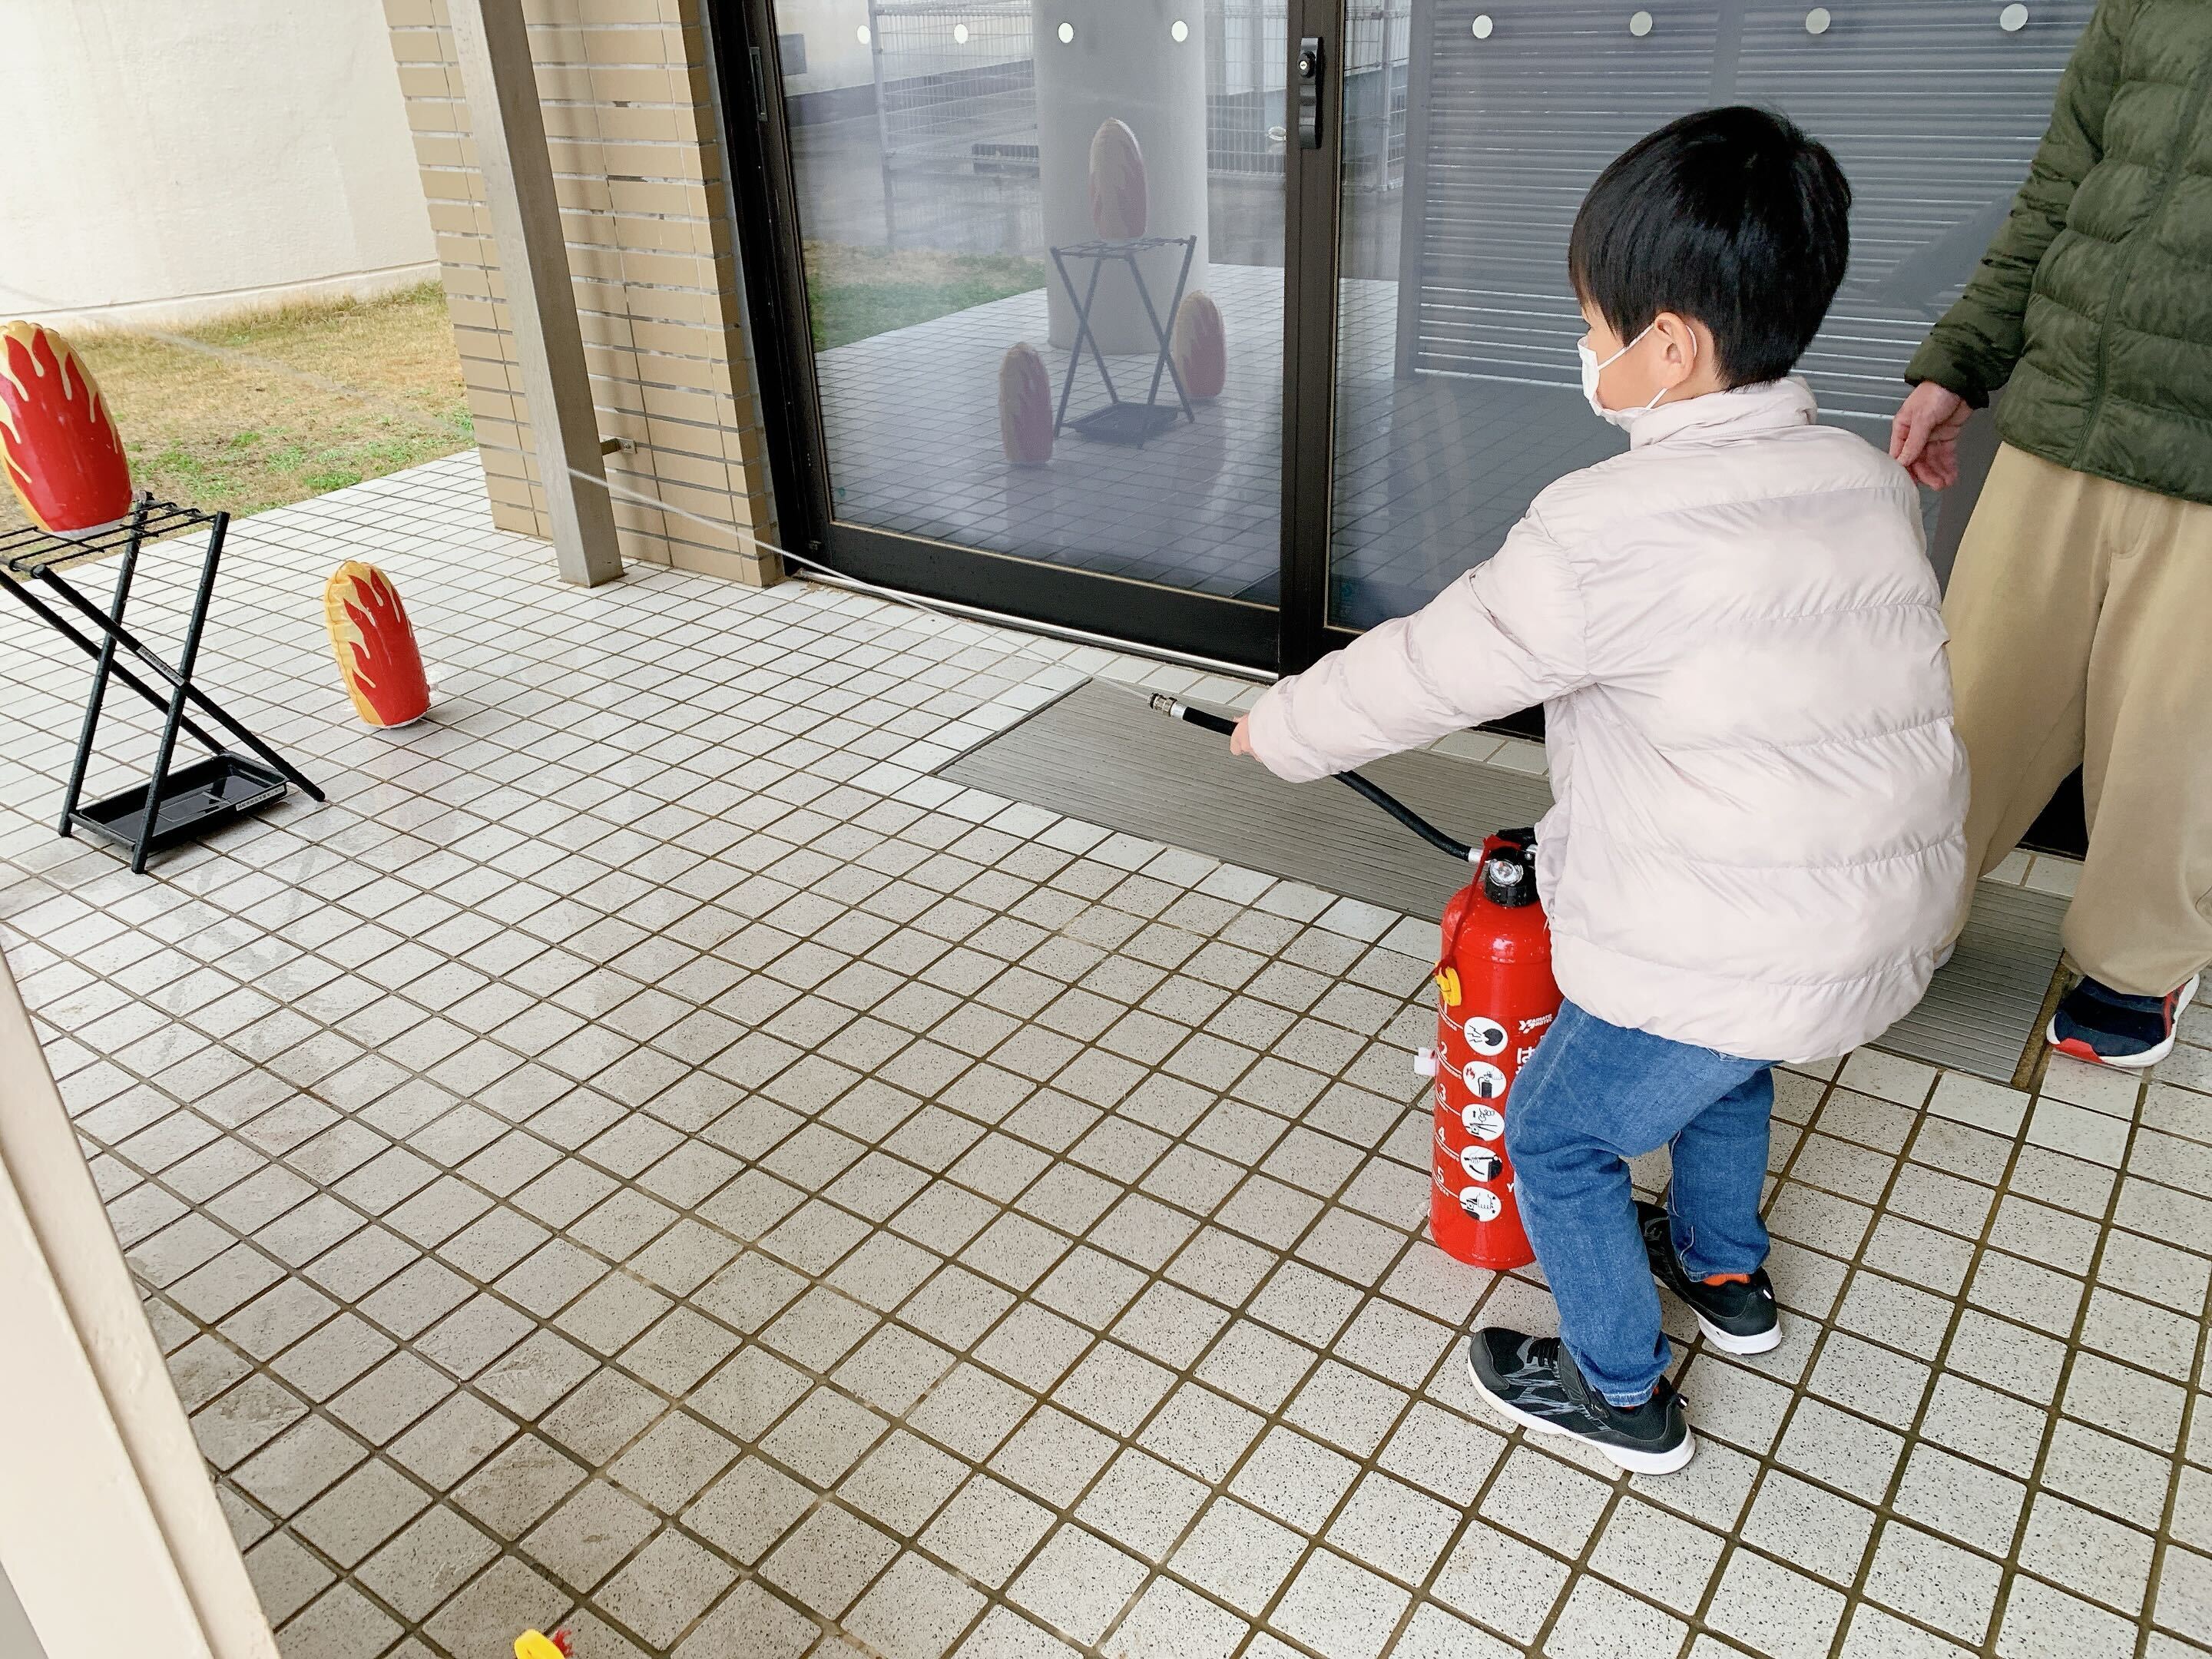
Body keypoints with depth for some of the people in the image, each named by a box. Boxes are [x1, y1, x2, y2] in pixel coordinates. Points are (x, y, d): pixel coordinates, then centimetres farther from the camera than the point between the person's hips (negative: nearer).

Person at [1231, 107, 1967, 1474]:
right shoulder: (1872, 482, 1)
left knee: (1558, 1141, 16)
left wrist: (1280, 729, 3)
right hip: (1890, 923, 8)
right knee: (1725, 1061, 36)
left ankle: (1622, 1393, 34)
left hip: (1722, 953, -8)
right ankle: (1728, 1270, 57)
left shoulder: (1611, 529, -22)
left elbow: (1429, 669, -14)